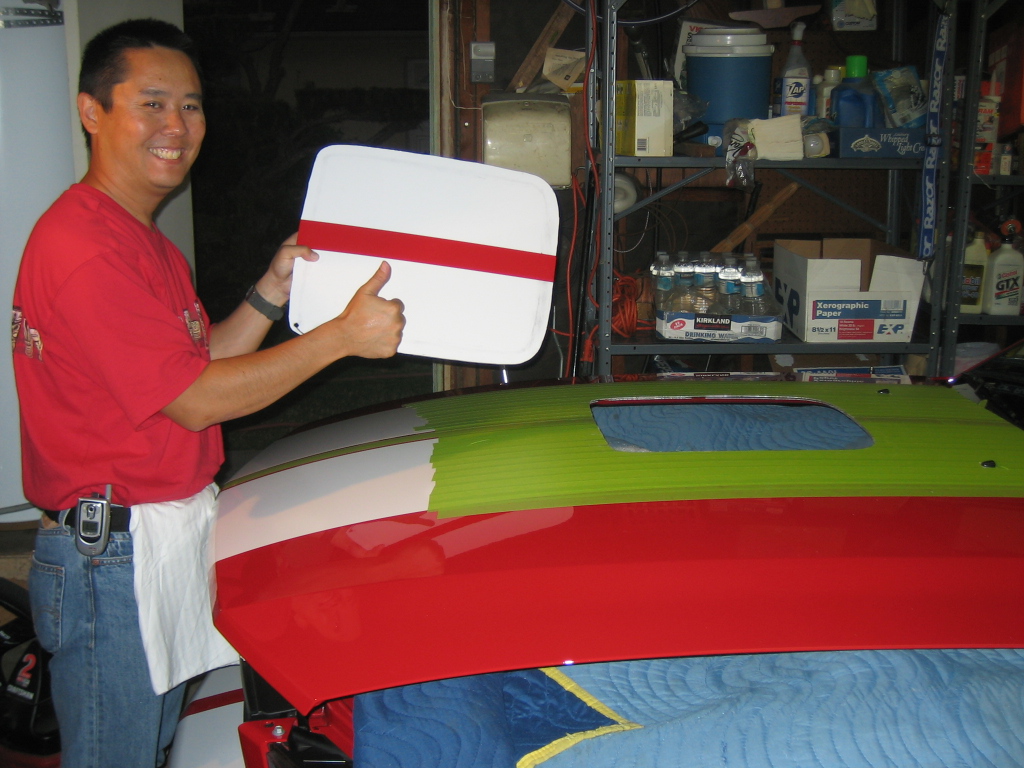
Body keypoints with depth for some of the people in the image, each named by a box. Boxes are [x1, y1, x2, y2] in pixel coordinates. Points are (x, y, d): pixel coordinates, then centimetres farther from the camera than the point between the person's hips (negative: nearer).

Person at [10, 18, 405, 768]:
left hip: (172, 532, 10)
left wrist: (274, 290, 0)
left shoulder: (148, 241, 14)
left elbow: (198, 360, 11)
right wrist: (342, 336, -20)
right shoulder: (86, 246, -21)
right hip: (112, 556, -9)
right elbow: (194, 400, -21)